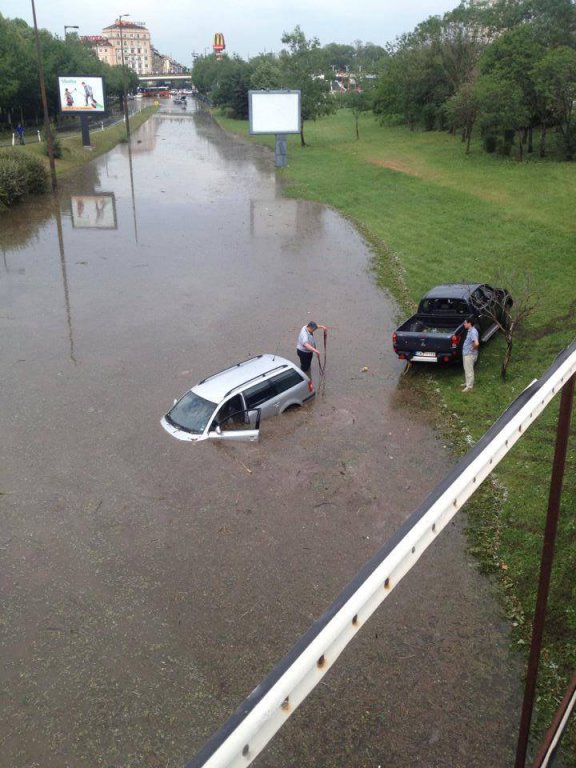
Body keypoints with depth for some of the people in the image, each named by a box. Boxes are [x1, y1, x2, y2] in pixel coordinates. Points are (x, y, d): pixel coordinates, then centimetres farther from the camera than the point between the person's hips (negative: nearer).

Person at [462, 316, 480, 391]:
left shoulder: (473, 332, -23)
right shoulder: (469, 331, 8)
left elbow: (476, 343, -36)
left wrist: (473, 349, -20)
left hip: (470, 355, -10)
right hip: (466, 353, 10)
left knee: (469, 370, -3)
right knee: (466, 369, 22)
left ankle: (469, 387, 4)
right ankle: (467, 383, 35)